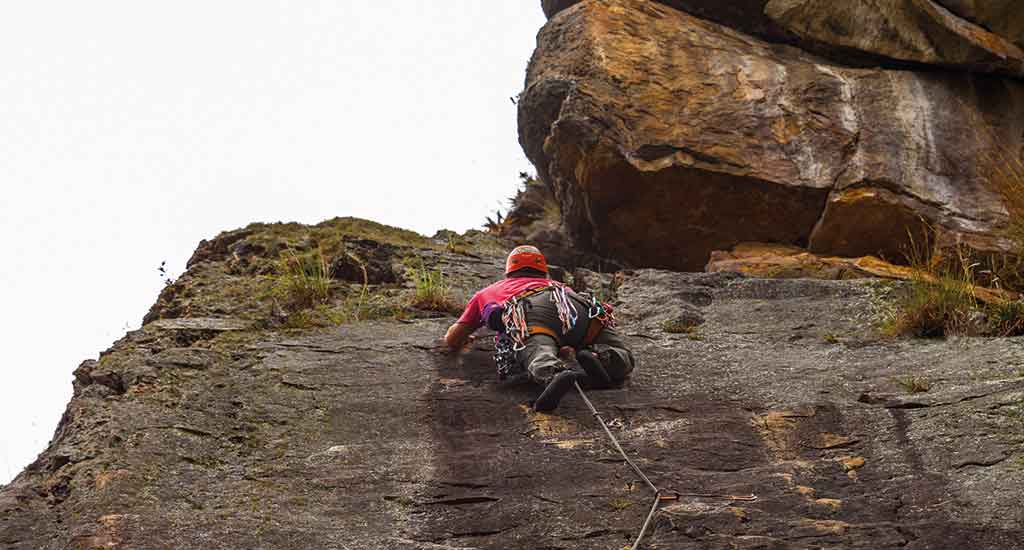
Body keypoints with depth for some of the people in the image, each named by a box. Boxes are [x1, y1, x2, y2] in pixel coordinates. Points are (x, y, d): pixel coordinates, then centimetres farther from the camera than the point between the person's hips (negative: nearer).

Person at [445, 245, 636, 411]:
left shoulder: (486, 293, 42)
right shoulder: (560, 286, 46)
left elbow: (452, 340, 42)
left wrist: (464, 339, 65)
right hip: (574, 306, 2)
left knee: (541, 362, -30)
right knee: (623, 360, 6)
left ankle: (559, 374, -64)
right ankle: (597, 358, -27)